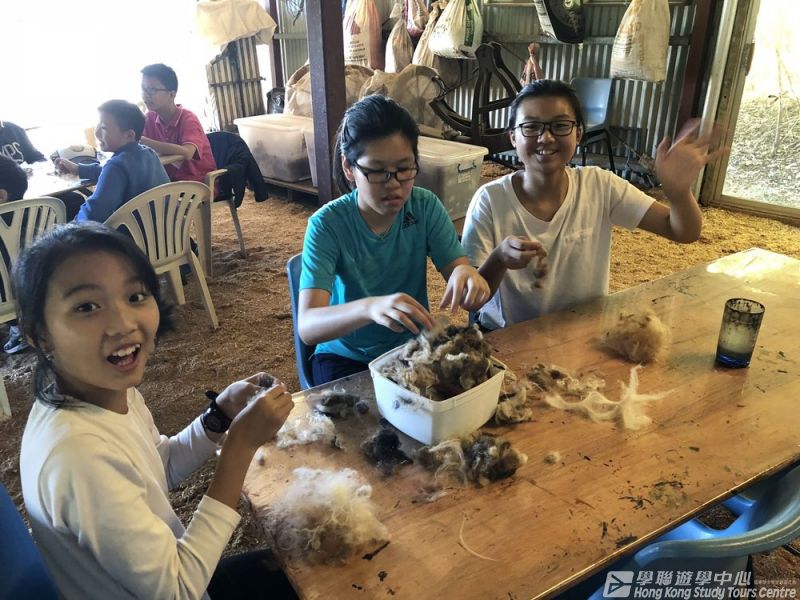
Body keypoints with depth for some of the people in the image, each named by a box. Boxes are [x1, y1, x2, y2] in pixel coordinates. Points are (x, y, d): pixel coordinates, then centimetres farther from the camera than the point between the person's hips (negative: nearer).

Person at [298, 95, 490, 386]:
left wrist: (466, 273, -36)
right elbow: (307, 326, -27)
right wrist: (369, 307, -47)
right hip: (346, 357, -2)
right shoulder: (327, 223, -18)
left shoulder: (426, 207, -9)